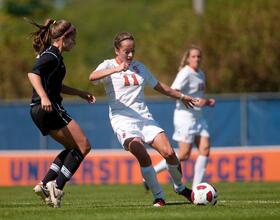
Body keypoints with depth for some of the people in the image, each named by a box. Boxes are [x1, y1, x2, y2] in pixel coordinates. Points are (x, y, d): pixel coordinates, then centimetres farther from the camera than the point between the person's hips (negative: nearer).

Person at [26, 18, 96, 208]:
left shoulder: (50, 54, 20)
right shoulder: (52, 56, -11)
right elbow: (33, 74, -26)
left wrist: (81, 93, 32)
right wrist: (44, 97, -39)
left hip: (39, 111, 10)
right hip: (50, 108, -10)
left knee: (73, 148, 18)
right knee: (83, 146, -6)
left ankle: (46, 184, 7)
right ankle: (57, 187, -12)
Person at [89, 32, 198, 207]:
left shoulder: (138, 67, 17)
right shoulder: (109, 65, 0)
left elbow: (158, 86, 32)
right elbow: (92, 77, -23)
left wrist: (181, 96, 39)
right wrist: (116, 69, -37)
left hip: (145, 118, 5)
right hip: (123, 120, -5)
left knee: (169, 153, -11)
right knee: (143, 155, -27)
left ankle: (180, 187, 16)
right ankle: (159, 197, -14)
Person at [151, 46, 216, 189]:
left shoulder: (200, 74, 15)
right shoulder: (185, 74, -13)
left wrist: (207, 102, 7)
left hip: (198, 117, 8)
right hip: (185, 116, -8)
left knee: (205, 149, -4)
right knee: (184, 155, -9)